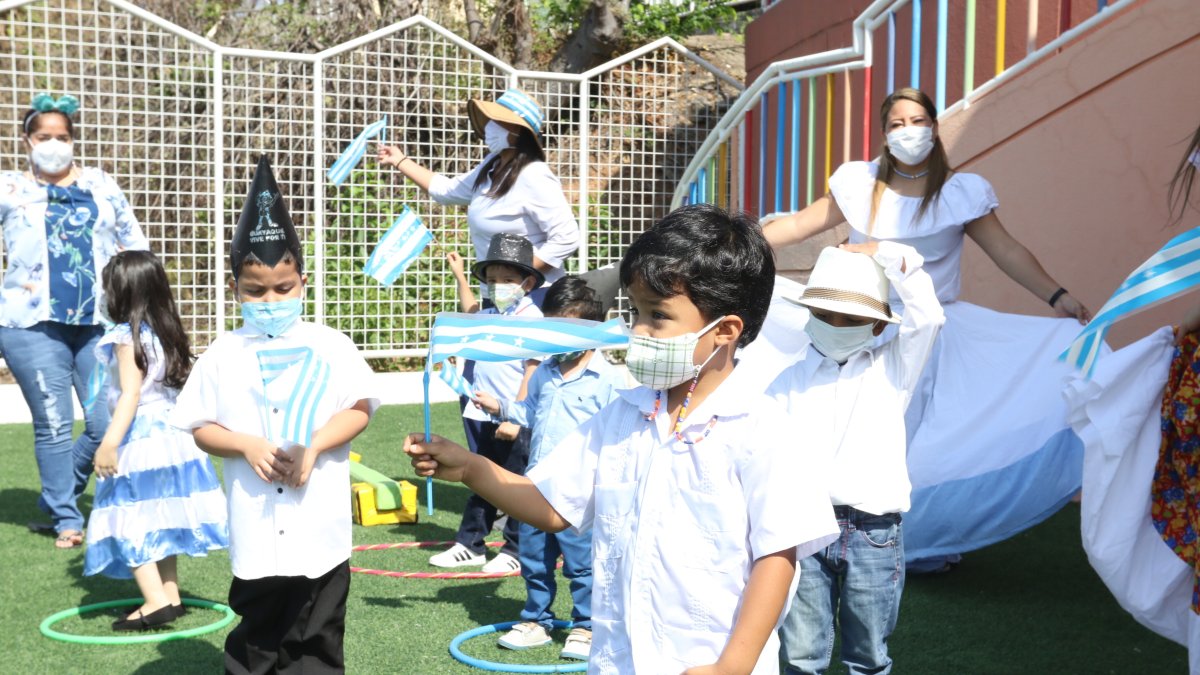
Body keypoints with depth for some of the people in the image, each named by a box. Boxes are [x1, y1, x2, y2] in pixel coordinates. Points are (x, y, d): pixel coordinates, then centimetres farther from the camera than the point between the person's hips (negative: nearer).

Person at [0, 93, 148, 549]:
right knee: (53, 426, 0)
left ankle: (55, 501, 21)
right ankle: (66, 520, 13)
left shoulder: (101, 184, 13)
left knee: (110, 423, -1)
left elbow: (134, 242, 20)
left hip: (101, 324, 3)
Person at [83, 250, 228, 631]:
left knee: (129, 521, -4)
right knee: (161, 518, 15)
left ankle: (156, 601, -11)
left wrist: (109, 443, -23)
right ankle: (170, 596, 18)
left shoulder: (128, 337, -13)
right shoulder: (166, 334, 10)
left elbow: (130, 394, -20)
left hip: (140, 438, -8)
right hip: (171, 433, 8)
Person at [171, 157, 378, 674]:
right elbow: (201, 428, 4)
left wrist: (314, 445, -16)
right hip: (256, 526, 1)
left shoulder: (329, 346, 0)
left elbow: (359, 409, -3)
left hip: (320, 522, 0)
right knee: (257, 632, 11)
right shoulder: (224, 354, 3)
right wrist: (247, 445, -14)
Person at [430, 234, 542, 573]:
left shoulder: (531, 318, -12)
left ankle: (516, 551, 15)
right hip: (482, 416, 8)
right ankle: (469, 545, 28)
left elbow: (533, 372, -19)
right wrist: (460, 275, 40)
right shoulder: (490, 316, 12)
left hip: (514, 420, -8)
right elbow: (471, 311, 39)